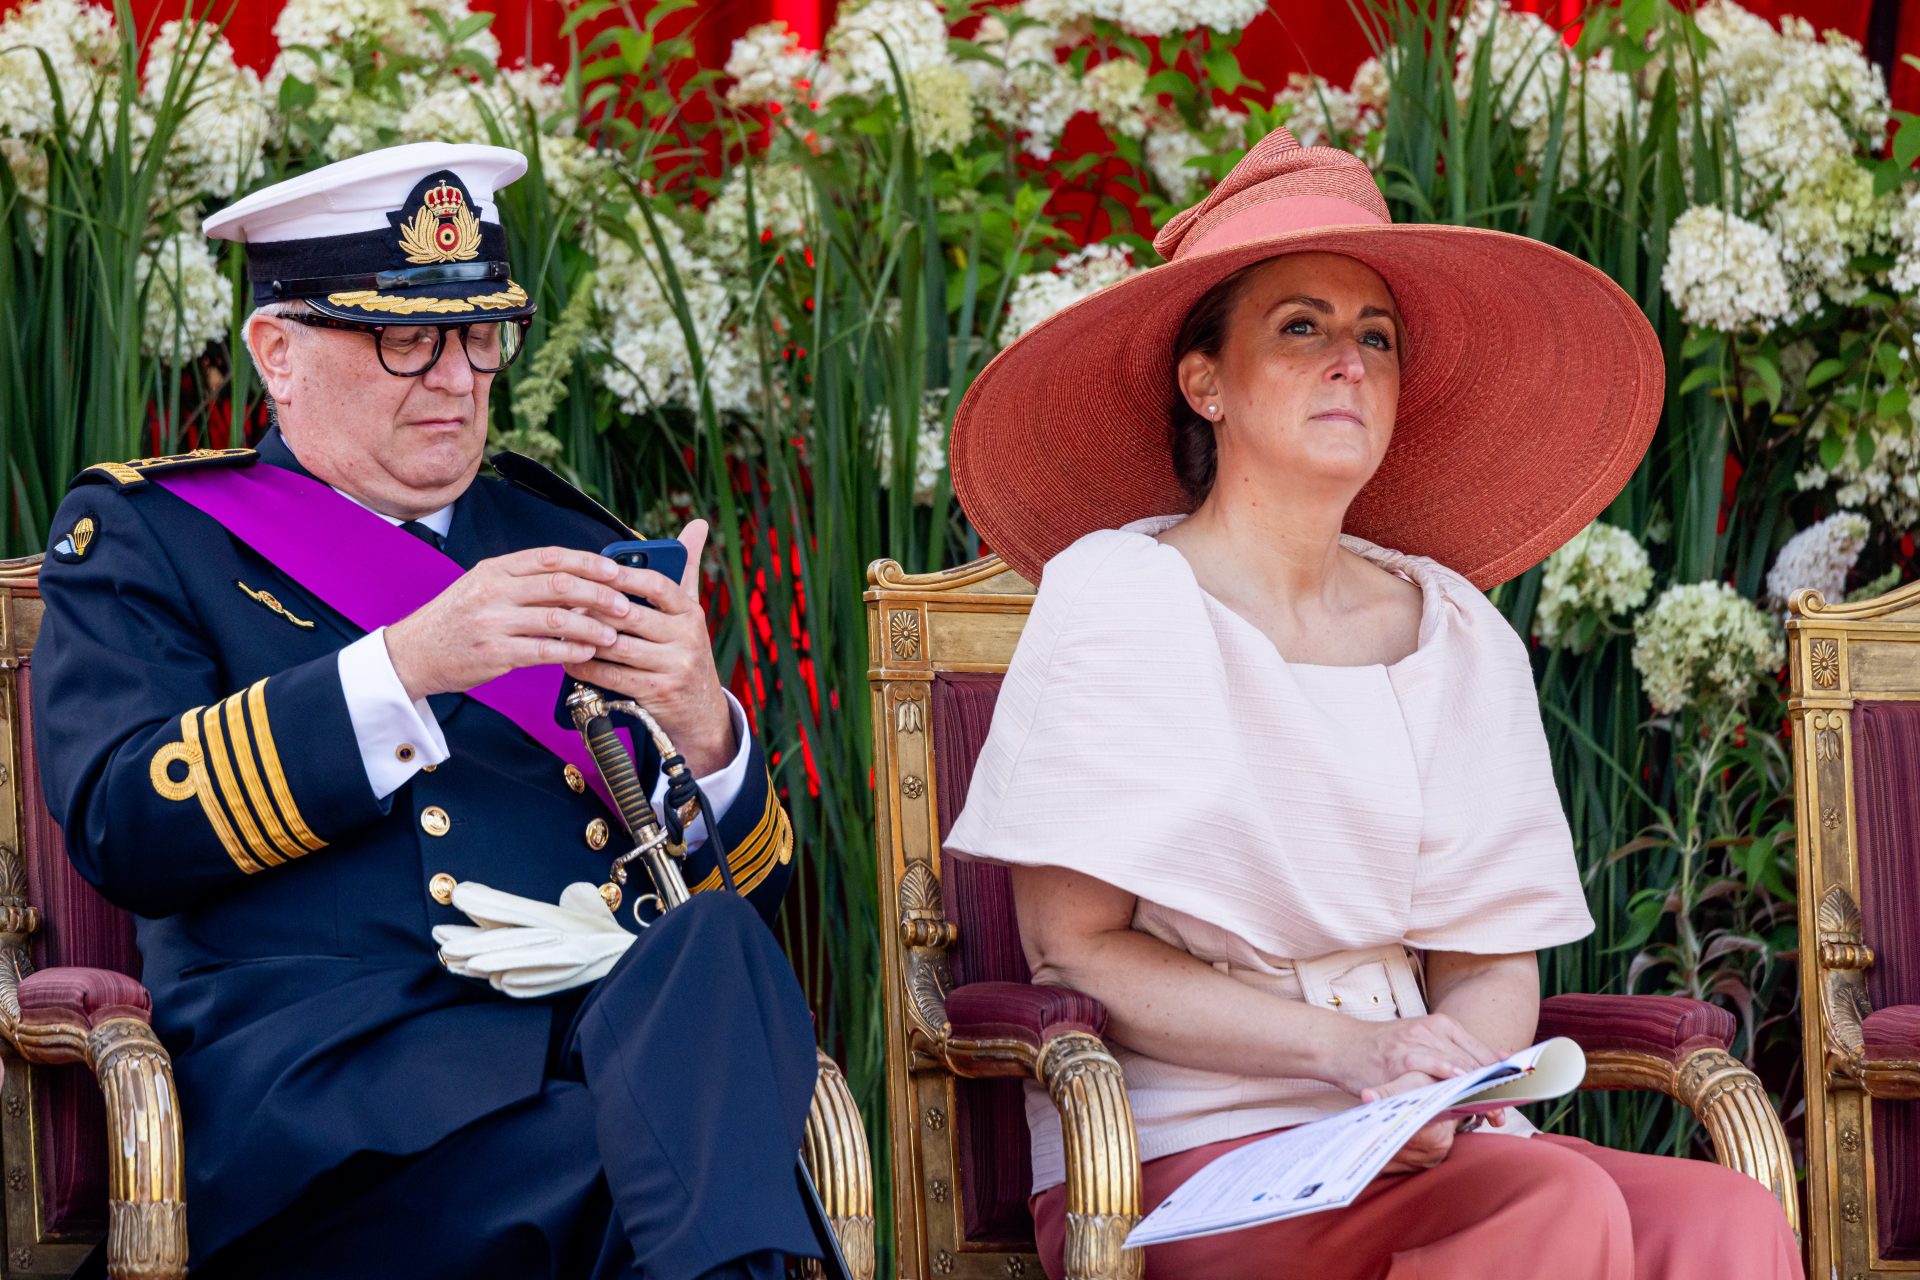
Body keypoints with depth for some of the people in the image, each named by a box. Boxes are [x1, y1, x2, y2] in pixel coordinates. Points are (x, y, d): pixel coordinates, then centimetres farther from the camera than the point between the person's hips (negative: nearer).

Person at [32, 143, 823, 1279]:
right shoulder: (140, 537, 15)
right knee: (664, 1173, -37)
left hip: (620, 1029, 5)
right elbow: (119, 828, -3)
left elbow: (751, 888, 23)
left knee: (717, 949, -34)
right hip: (324, 1074, -5)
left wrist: (703, 727, -2)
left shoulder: (567, 543, 26)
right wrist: (405, 664, -13)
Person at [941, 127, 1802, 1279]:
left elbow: (1494, 965, 11)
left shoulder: (1459, 636, 12)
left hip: (1416, 1149, 5)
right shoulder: (1118, 597, -1)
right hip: (1180, 1161, -5)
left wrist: (1447, 1080, -13)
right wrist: (1349, 1049, -16)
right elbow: (1074, 946, -5)